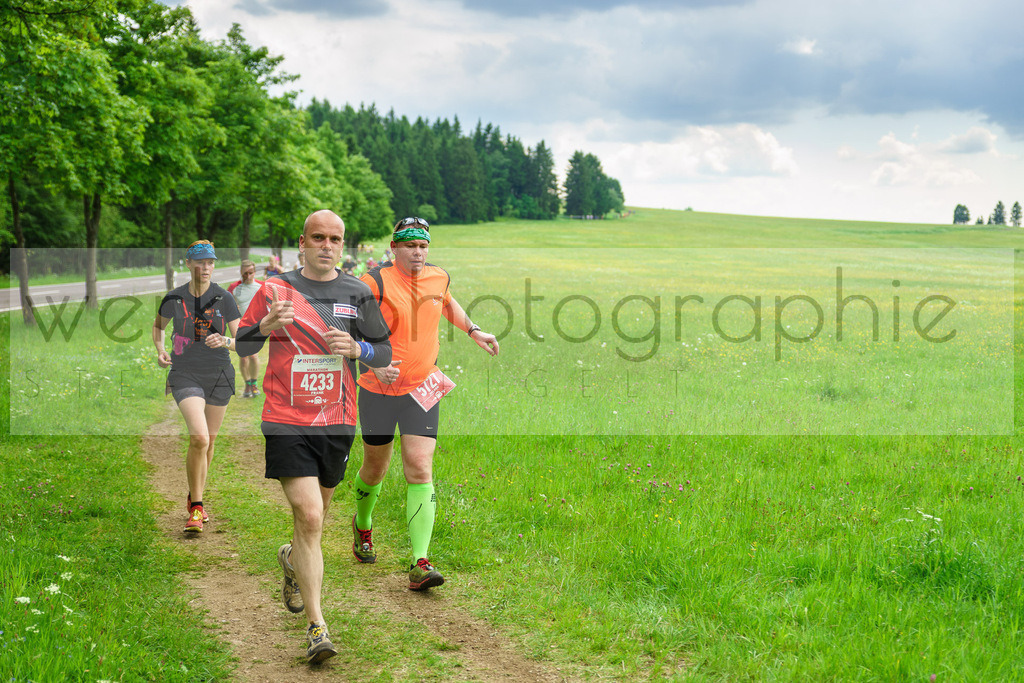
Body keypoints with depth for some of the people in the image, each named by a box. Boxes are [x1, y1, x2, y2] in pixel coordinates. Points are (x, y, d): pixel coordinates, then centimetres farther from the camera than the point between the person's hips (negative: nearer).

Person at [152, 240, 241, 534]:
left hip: (219, 375, 2)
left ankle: (195, 498, 36)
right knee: (199, 438, -20)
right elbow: (158, 325, 17)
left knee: (209, 440, 13)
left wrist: (224, 341, -27)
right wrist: (160, 349, -1)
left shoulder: (224, 298, -5)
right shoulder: (174, 298, -3)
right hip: (185, 375, -2)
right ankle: (196, 509, -7)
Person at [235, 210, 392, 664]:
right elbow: (241, 347, 5)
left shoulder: (358, 294, 7)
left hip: (337, 422, 3)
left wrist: (357, 349, -10)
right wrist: (266, 326, -16)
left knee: (316, 515, 16)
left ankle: (292, 560, 51)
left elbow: (385, 354, 12)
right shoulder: (275, 289, 1)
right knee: (308, 517, -14)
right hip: (287, 422, -3)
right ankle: (316, 626, -9)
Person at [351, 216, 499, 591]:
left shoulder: (438, 276, 4)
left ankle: (420, 564, -14)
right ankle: (362, 526, 45)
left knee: (420, 470, -10)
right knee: (375, 468, 12)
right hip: (379, 389, -2)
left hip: (422, 388, 3)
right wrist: (375, 364, -30)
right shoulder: (377, 281, -12)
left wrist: (473, 331, 19)